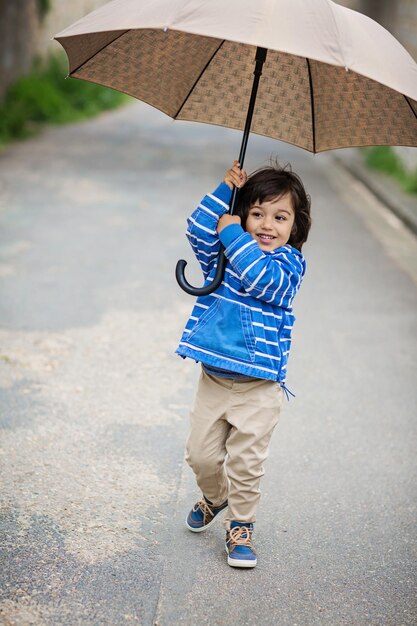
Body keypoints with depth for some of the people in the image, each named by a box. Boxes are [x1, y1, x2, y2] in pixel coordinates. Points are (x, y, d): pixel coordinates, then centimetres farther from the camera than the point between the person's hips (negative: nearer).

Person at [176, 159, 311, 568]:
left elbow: (264, 280, -27)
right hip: (213, 379, 4)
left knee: (245, 462, 2)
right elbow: (199, 232, -11)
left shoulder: (290, 262, -7)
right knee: (201, 454, 12)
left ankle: (240, 525, 21)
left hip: (258, 386, -4)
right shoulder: (224, 252, 6)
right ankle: (214, 498, 42)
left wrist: (232, 235, -24)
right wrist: (226, 191, -15)